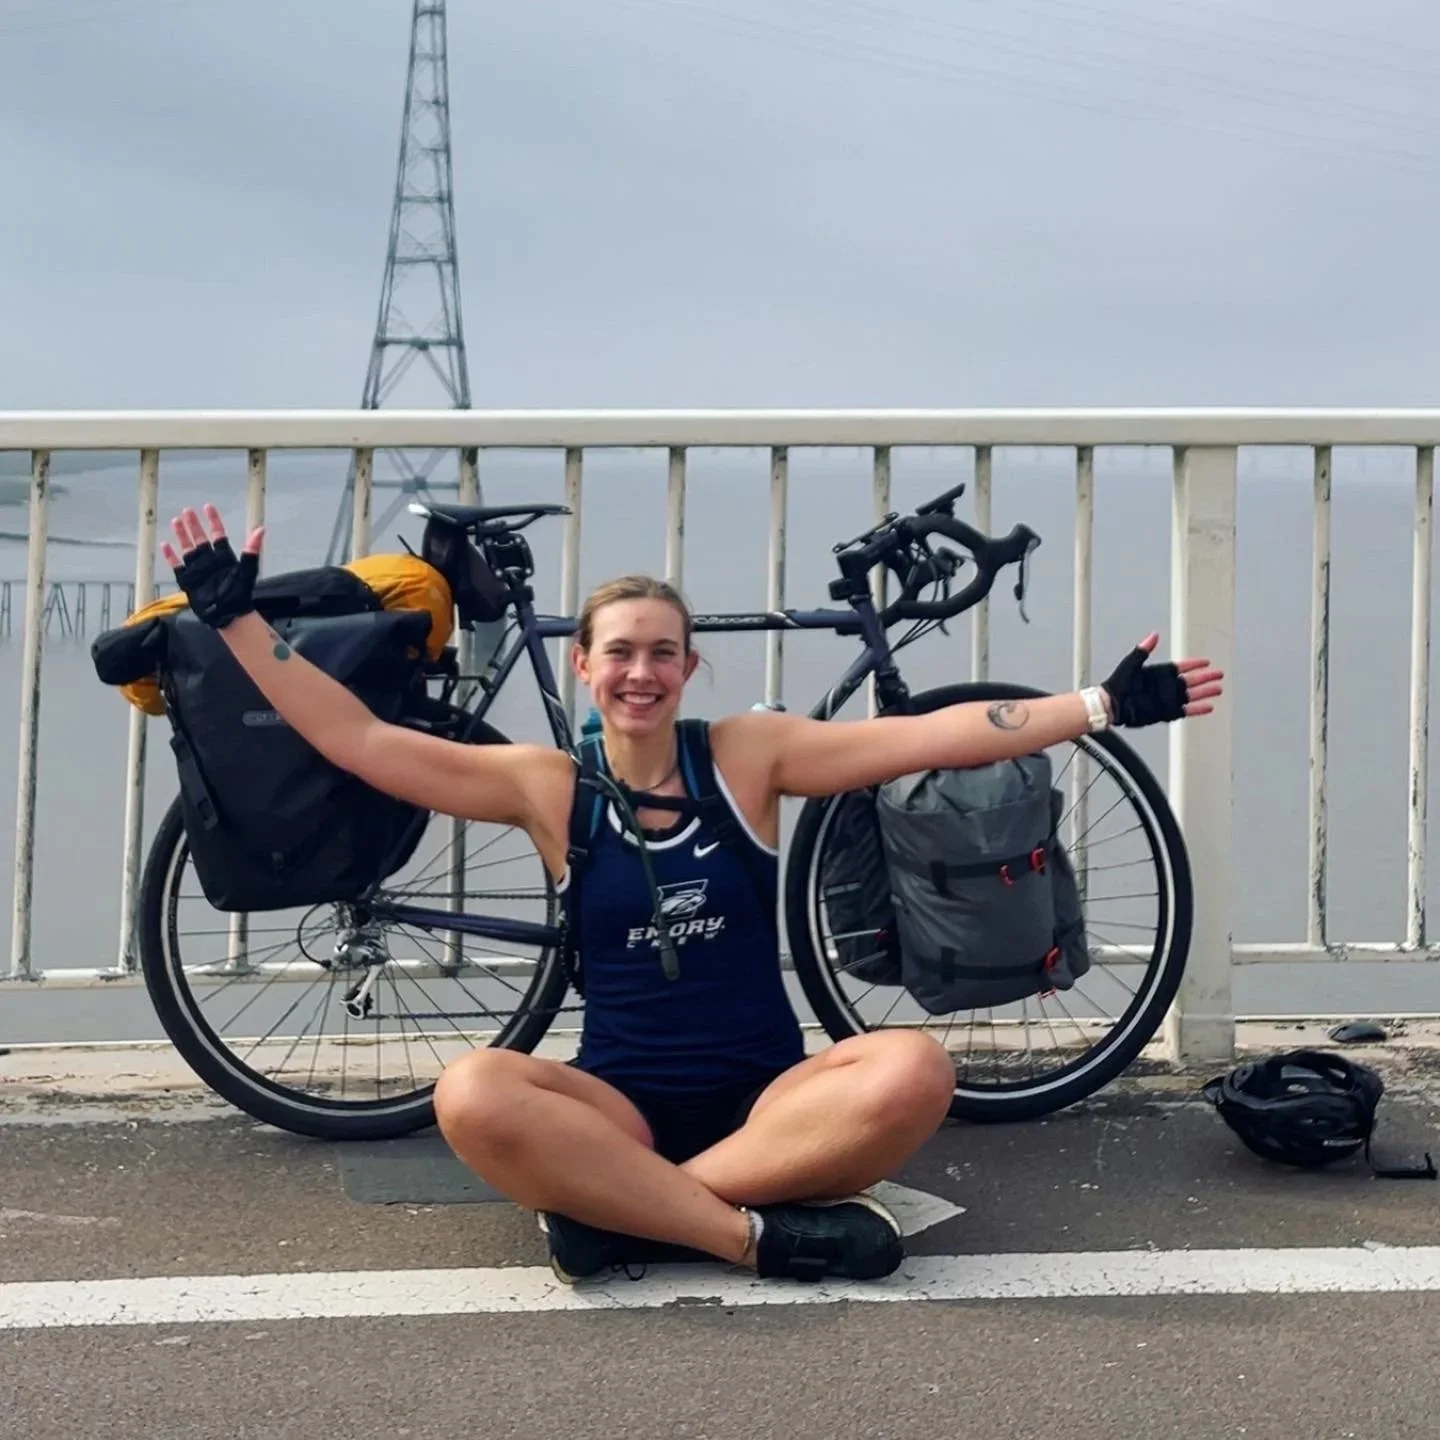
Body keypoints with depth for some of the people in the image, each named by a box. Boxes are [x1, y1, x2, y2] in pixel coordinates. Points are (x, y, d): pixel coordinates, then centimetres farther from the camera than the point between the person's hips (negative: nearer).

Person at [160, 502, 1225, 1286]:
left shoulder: (748, 754, 0)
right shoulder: (549, 786, 1)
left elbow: (933, 736, -4)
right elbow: (360, 741, -2)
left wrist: (1106, 703, -8)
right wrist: (236, 617, -6)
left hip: (767, 1095, 1)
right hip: (621, 1105, -1)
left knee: (914, 1070, -31)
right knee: (473, 1095, -32)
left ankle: (620, 1208, -25)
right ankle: (764, 1229, -28)